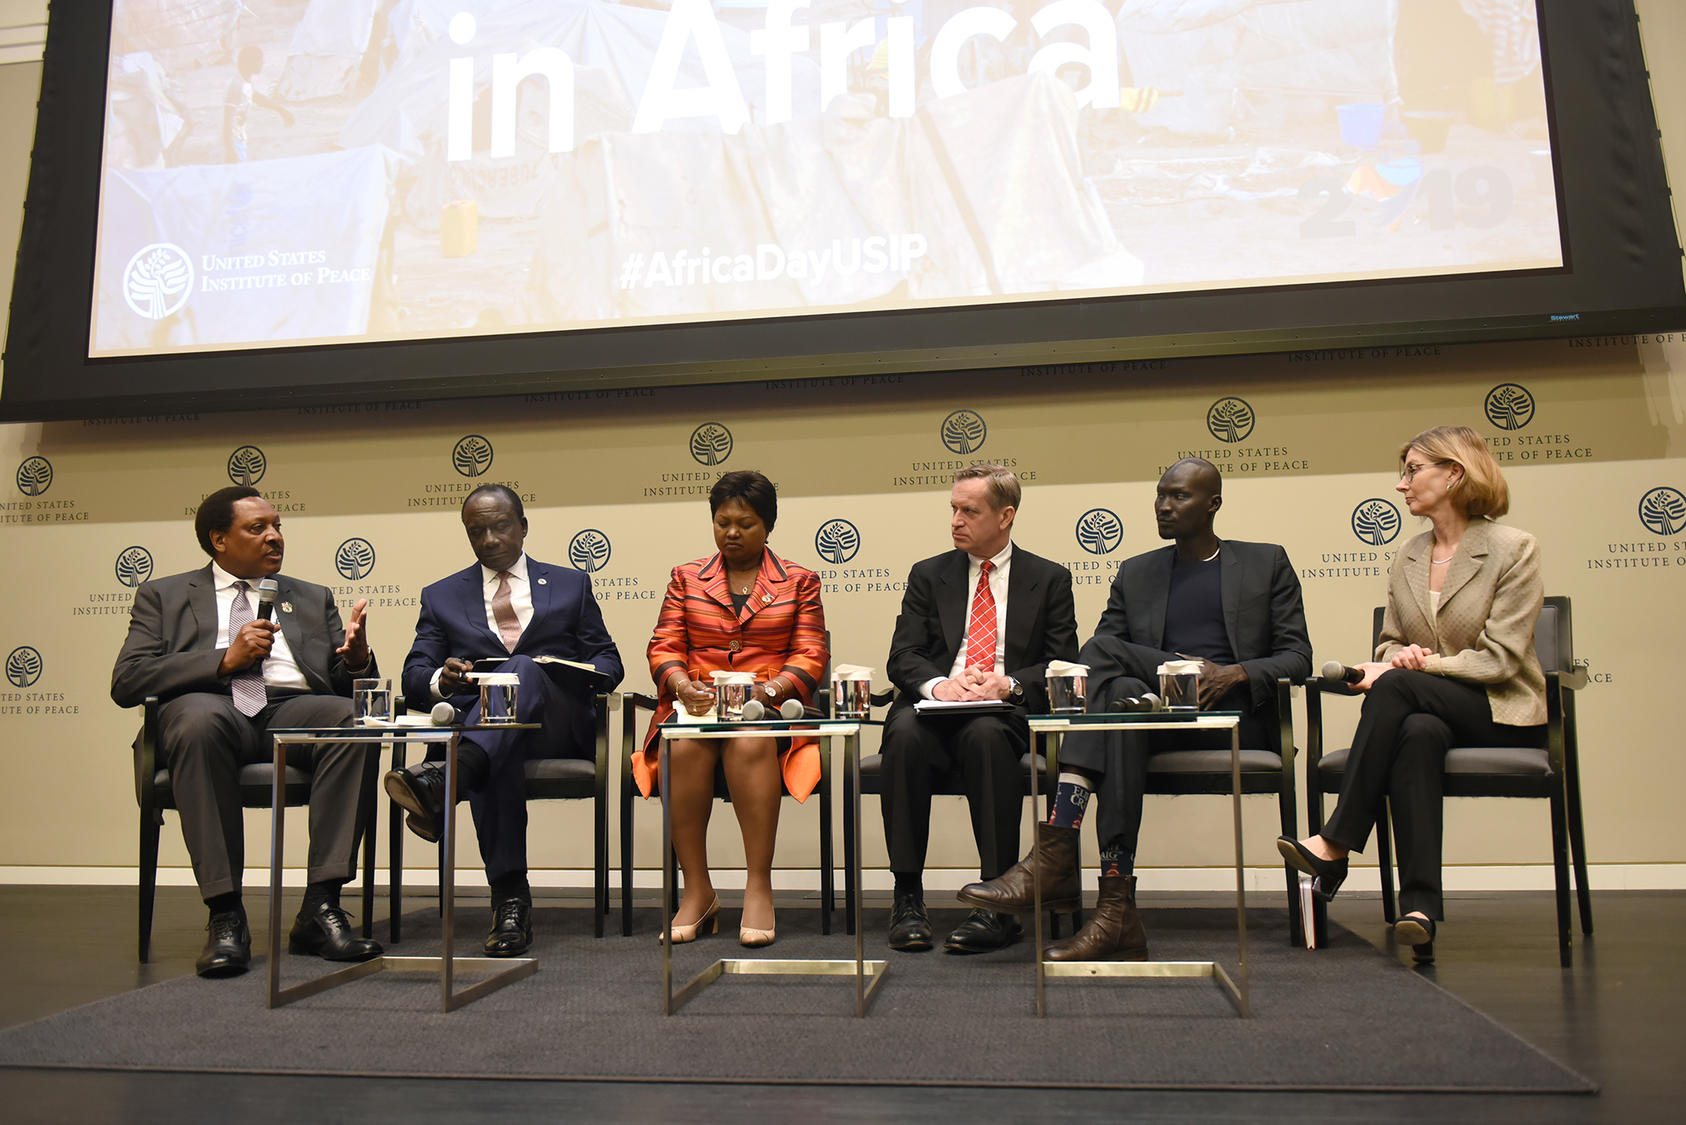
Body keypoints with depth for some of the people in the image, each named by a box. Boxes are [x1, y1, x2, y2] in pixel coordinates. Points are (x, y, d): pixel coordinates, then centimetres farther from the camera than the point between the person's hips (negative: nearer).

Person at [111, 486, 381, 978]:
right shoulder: (163, 596, 21)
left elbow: (347, 685, 19)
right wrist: (225, 659, -6)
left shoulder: (313, 599, 27)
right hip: (212, 706, -2)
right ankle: (225, 915, -32)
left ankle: (321, 908, -30)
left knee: (355, 719, -32)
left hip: (293, 710, 2)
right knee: (201, 716, -38)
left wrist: (357, 659, -5)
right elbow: (126, 682, 5)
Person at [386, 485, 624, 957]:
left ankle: (442, 782, -59)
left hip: (558, 727, 0)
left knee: (523, 669, -35)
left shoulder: (571, 584, 22)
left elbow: (609, 661, 16)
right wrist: (441, 680, -13)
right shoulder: (441, 596, 23)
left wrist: (582, 674, -9)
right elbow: (414, 677, 12)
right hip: (475, 724, 1)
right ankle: (510, 899, -41)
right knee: (499, 756, -38)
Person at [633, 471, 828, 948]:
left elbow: (810, 655, 4)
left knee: (750, 743, -37)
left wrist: (768, 689, -15)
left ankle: (759, 887, -32)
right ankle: (697, 892, -26)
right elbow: (663, 647, 10)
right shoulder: (686, 577, 19)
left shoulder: (799, 581, 14)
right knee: (685, 748, -34)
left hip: (770, 707, -1)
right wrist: (683, 686, -12)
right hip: (695, 705, 2)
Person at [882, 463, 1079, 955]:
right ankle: (907, 896, -26)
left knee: (985, 734, -37)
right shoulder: (928, 575, 17)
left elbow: (1062, 664, 5)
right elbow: (902, 657, 8)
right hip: (936, 707, 2)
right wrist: (939, 683, -15)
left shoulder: (1049, 579, 13)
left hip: (1007, 714, -2)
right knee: (905, 733, -33)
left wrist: (1009, 683, -15)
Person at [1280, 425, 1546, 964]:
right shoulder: (1407, 559, 13)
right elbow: (1390, 643, 16)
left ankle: (1334, 848, -32)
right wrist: (1399, 656, -9)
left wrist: (1418, 665, -18)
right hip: (1429, 710, 4)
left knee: (1397, 687, -33)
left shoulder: (1513, 549, -5)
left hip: (1504, 714, -4)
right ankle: (1420, 908, -40)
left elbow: (1500, 659, -11)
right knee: (1416, 734, -35)